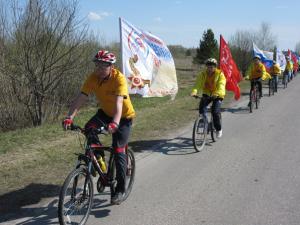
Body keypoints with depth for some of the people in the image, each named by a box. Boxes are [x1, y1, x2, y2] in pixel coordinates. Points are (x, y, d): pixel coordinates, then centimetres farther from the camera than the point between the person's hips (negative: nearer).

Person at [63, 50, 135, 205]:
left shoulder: (119, 78, -29)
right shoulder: (93, 78, -15)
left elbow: (118, 102, -41)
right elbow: (80, 99, -21)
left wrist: (115, 123, -56)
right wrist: (69, 118, -34)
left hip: (124, 116, -5)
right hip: (105, 112, 5)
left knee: (118, 151, -10)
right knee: (89, 129, -23)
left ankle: (120, 189, 3)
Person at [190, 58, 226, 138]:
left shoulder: (220, 74, -11)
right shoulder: (202, 74, -4)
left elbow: (221, 85, -26)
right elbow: (198, 83, -18)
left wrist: (217, 93, -47)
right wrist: (194, 91, -39)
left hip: (217, 95, -3)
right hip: (206, 94, 3)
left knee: (215, 111, -17)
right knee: (202, 107, -21)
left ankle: (219, 129, 3)